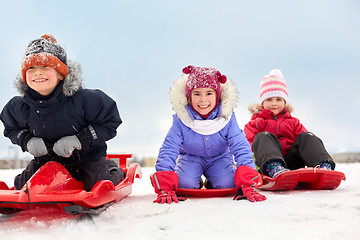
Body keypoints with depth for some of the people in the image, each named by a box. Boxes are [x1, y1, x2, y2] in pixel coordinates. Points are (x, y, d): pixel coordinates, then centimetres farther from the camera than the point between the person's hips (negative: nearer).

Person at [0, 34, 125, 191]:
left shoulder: (82, 99, -27)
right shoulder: (19, 107, -14)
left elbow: (110, 122, -19)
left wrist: (79, 140, -28)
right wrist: (28, 141, -15)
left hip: (87, 156, -3)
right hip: (47, 159, 4)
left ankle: (114, 172, 20)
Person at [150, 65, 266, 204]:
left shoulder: (227, 117, -23)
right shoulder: (181, 119, -24)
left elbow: (241, 148, -25)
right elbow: (168, 149, -24)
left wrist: (247, 186, -38)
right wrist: (165, 189, -37)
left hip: (220, 158, 1)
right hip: (191, 158, 0)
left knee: (227, 184, -26)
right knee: (185, 183, -29)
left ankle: (211, 184, 11)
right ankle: (196, 183, 10)